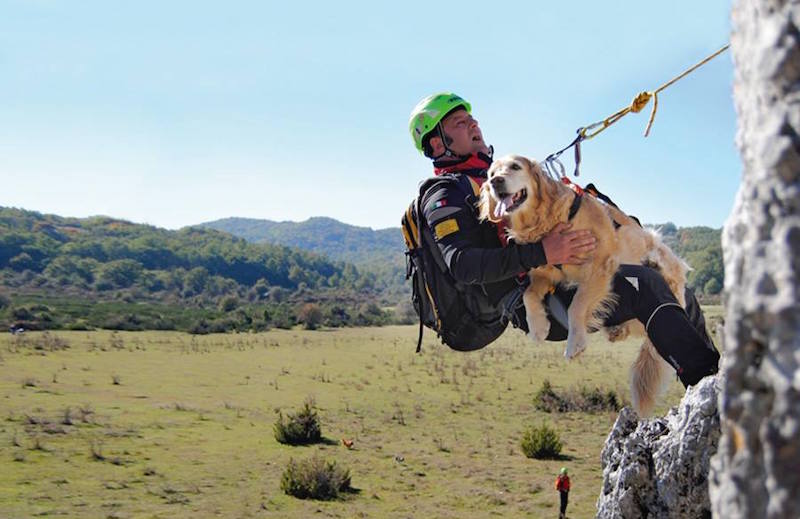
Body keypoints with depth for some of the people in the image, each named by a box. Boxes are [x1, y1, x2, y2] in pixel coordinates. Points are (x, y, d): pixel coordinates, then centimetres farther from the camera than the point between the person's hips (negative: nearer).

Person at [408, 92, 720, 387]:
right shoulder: (445, 197, -6)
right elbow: (461, 264, -23)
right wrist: (541, 253, -31)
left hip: (557, 282, 10)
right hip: (533, 306, -10)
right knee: (644, 284, -27)